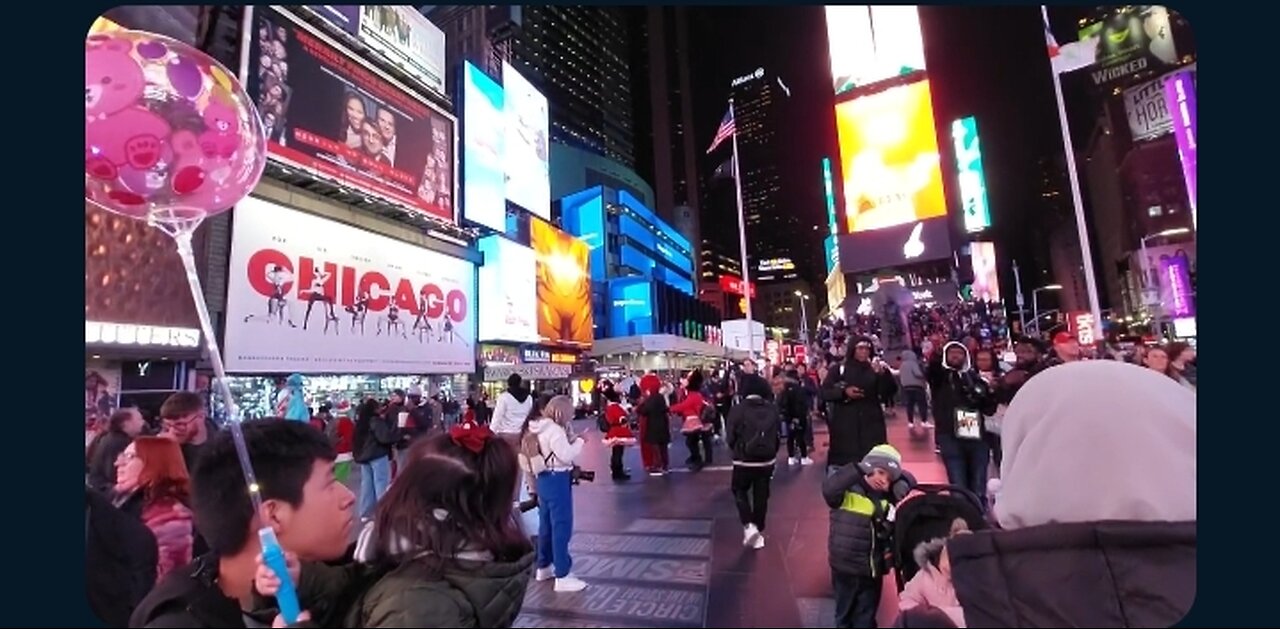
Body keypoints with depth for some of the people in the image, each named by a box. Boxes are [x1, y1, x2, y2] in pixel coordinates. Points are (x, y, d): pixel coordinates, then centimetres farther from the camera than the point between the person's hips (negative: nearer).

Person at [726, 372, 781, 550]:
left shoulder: (738, 410, -14)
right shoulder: (773, 410, -2)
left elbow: (730, 437, -10)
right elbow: (779, 433, 5)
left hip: (744, 461, -3)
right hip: (767, 460, 3)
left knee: (739, 491, 18)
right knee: (761, 496, 16)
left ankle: (749, 525, 2)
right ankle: (758, 532, 24)